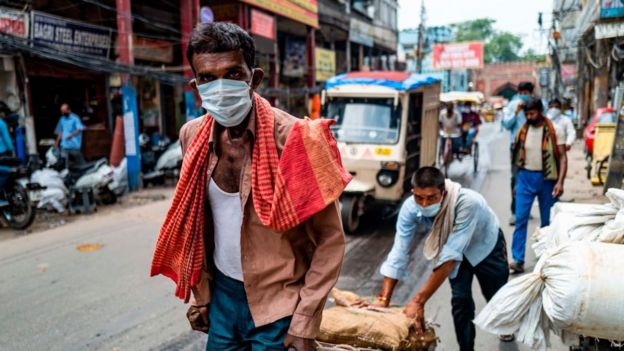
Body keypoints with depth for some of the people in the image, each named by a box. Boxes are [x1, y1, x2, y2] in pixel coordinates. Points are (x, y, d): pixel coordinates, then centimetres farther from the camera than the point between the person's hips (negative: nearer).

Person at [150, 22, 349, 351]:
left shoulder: (294, 138, -20)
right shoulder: (193, 136, -5)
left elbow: (330, 239, -15)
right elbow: (196, 221, 8)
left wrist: (305, 322, -15)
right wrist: (199, 293, 9)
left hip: (276, 301, -4)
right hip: (222, 291, 5)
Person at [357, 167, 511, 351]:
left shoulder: (467, 203, -47)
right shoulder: (410, 208, -34)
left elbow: (450, 256, -48)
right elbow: (399, 252, -30)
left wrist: (419, 301, -49)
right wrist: (383, 300, -36)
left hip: (486, 244, -2)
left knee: (496, 295, 18)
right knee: (460, 300, -7)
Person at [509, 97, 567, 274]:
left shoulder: (555, 131, -7)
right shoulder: (523, 131, 4)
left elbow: (562, 157, -8)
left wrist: (560, 181, -18)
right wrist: (517, 180, 14)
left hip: (547, 178, -2)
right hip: (525, 177, 2)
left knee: (547, 221, 11)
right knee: (520, 219, -5)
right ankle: (518, 260, -3)